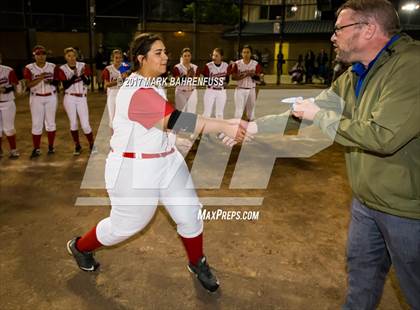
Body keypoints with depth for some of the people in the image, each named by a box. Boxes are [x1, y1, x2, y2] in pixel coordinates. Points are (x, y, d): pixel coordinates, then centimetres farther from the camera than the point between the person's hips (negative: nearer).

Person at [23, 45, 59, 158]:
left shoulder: (52, 67, 2)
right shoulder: (29, 68, -4)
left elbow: (57, 82, 5)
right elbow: (29, 84, -11)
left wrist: (51, 81, -16)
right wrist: (40, 78, -24)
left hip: (51, 97, 1)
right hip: (36, 98, -1)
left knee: (51, 122, 7)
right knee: (37, 124, -1)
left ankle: (51, 146, 18)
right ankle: (36, 149, 6)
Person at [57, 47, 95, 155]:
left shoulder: (83, 66, 1)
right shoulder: (62, 69, 0)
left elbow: (88, 82, -6)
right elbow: (65, 86, -10)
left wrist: (82, 75, -25)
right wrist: (74, 76, -22)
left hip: (82, 98, 0)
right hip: (69, 99, 1)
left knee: (85, 124, -4)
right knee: (73, 123, 7)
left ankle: (92, 145, 14)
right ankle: (77, 146, 21)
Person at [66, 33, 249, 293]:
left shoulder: (151, 83, 8)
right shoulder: (138, 92, -25)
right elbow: (177, 120, -36)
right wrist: (224, 127, -37)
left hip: (167, 162, 9)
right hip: (135, 168, -8)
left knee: (189, 214, 9)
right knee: (125, 224, 10)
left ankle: (197, 264, 33)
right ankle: (80, 247, 40)